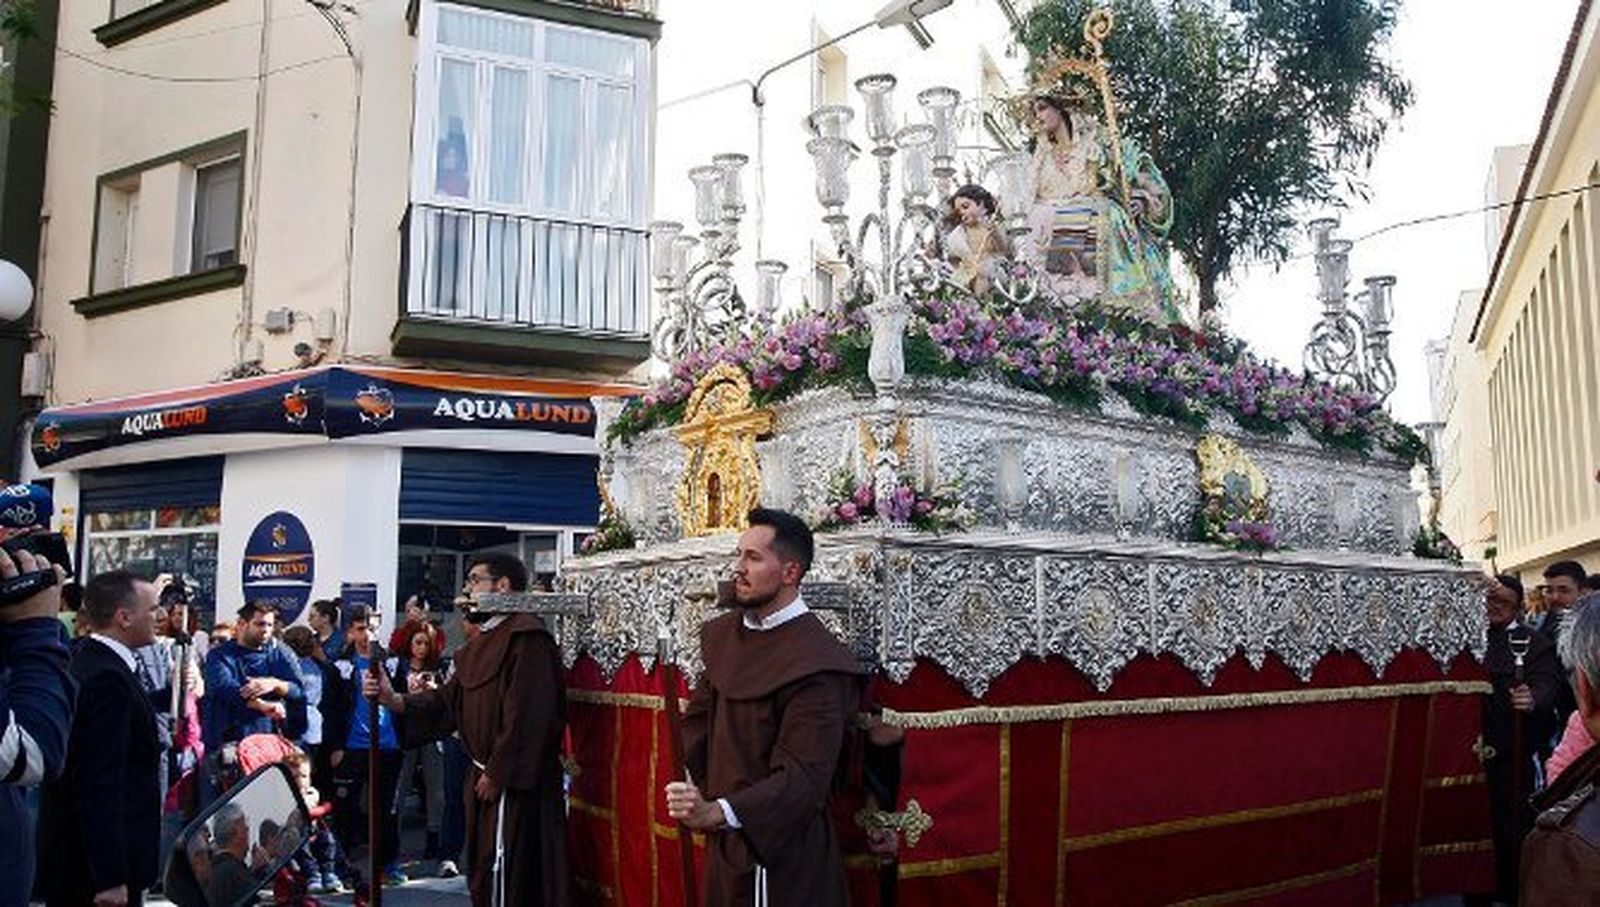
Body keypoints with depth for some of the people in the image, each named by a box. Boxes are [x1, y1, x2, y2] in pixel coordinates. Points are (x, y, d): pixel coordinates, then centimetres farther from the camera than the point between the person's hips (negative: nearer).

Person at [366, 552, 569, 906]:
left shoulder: (527, 637, -15)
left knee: (506, 878, -5)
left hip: (514, 783, -10)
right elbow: (448, 701, 10)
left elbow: (525, 714, -22)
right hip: (485, 775, 10)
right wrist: (393, 700, -3)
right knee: (483, 875, 17)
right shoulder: (484, 640, 16)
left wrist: (496, 773, -20)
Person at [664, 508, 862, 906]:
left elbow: (803, 776, -25)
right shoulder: (724, 633, 3)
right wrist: (700, 793, 2)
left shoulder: (816, 663, -21)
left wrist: (717, 812, -34)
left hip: (778, 847, -7)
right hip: (724, 838, 7)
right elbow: (698, 714, 15)